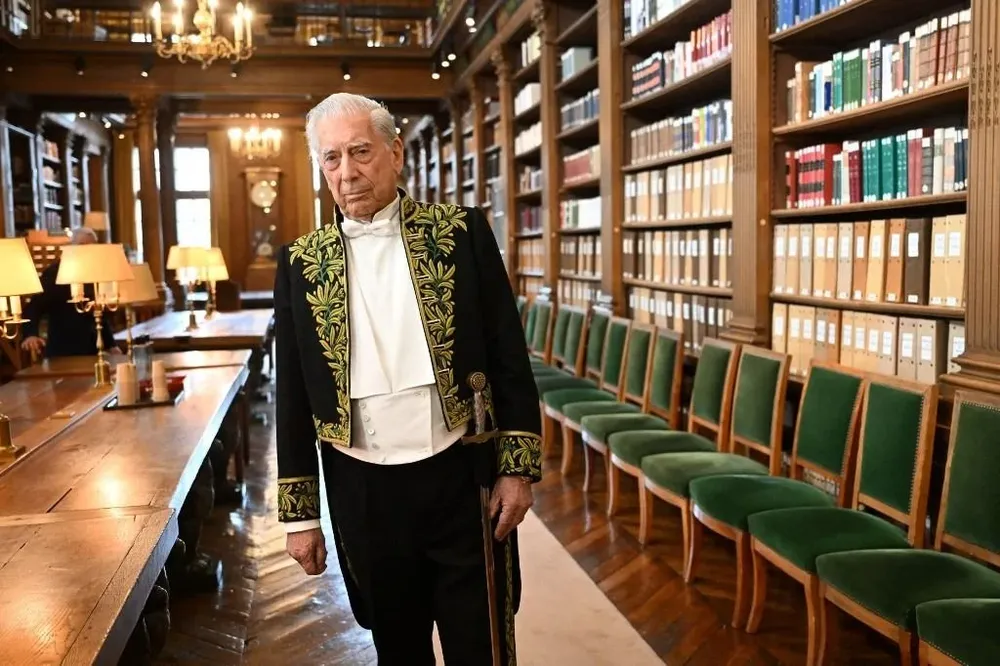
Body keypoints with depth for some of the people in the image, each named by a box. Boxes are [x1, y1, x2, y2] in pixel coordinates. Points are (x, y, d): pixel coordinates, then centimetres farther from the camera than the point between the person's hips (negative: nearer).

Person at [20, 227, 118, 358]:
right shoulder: (54, 272, -6)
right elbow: (35, 306, -15)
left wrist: (111, 344, 16)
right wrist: (31, 334, -33)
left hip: (92, 349, 5)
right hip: (62, 351, -5)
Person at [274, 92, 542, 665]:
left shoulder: (463, 233, -3)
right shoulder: (302, 264, 2)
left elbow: (509, 355, -2)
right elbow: (293, 397, 5)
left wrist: (519, 467, -5)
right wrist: (299, 511, 5)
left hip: (462, 479, -1)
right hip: (364, 492, 2)